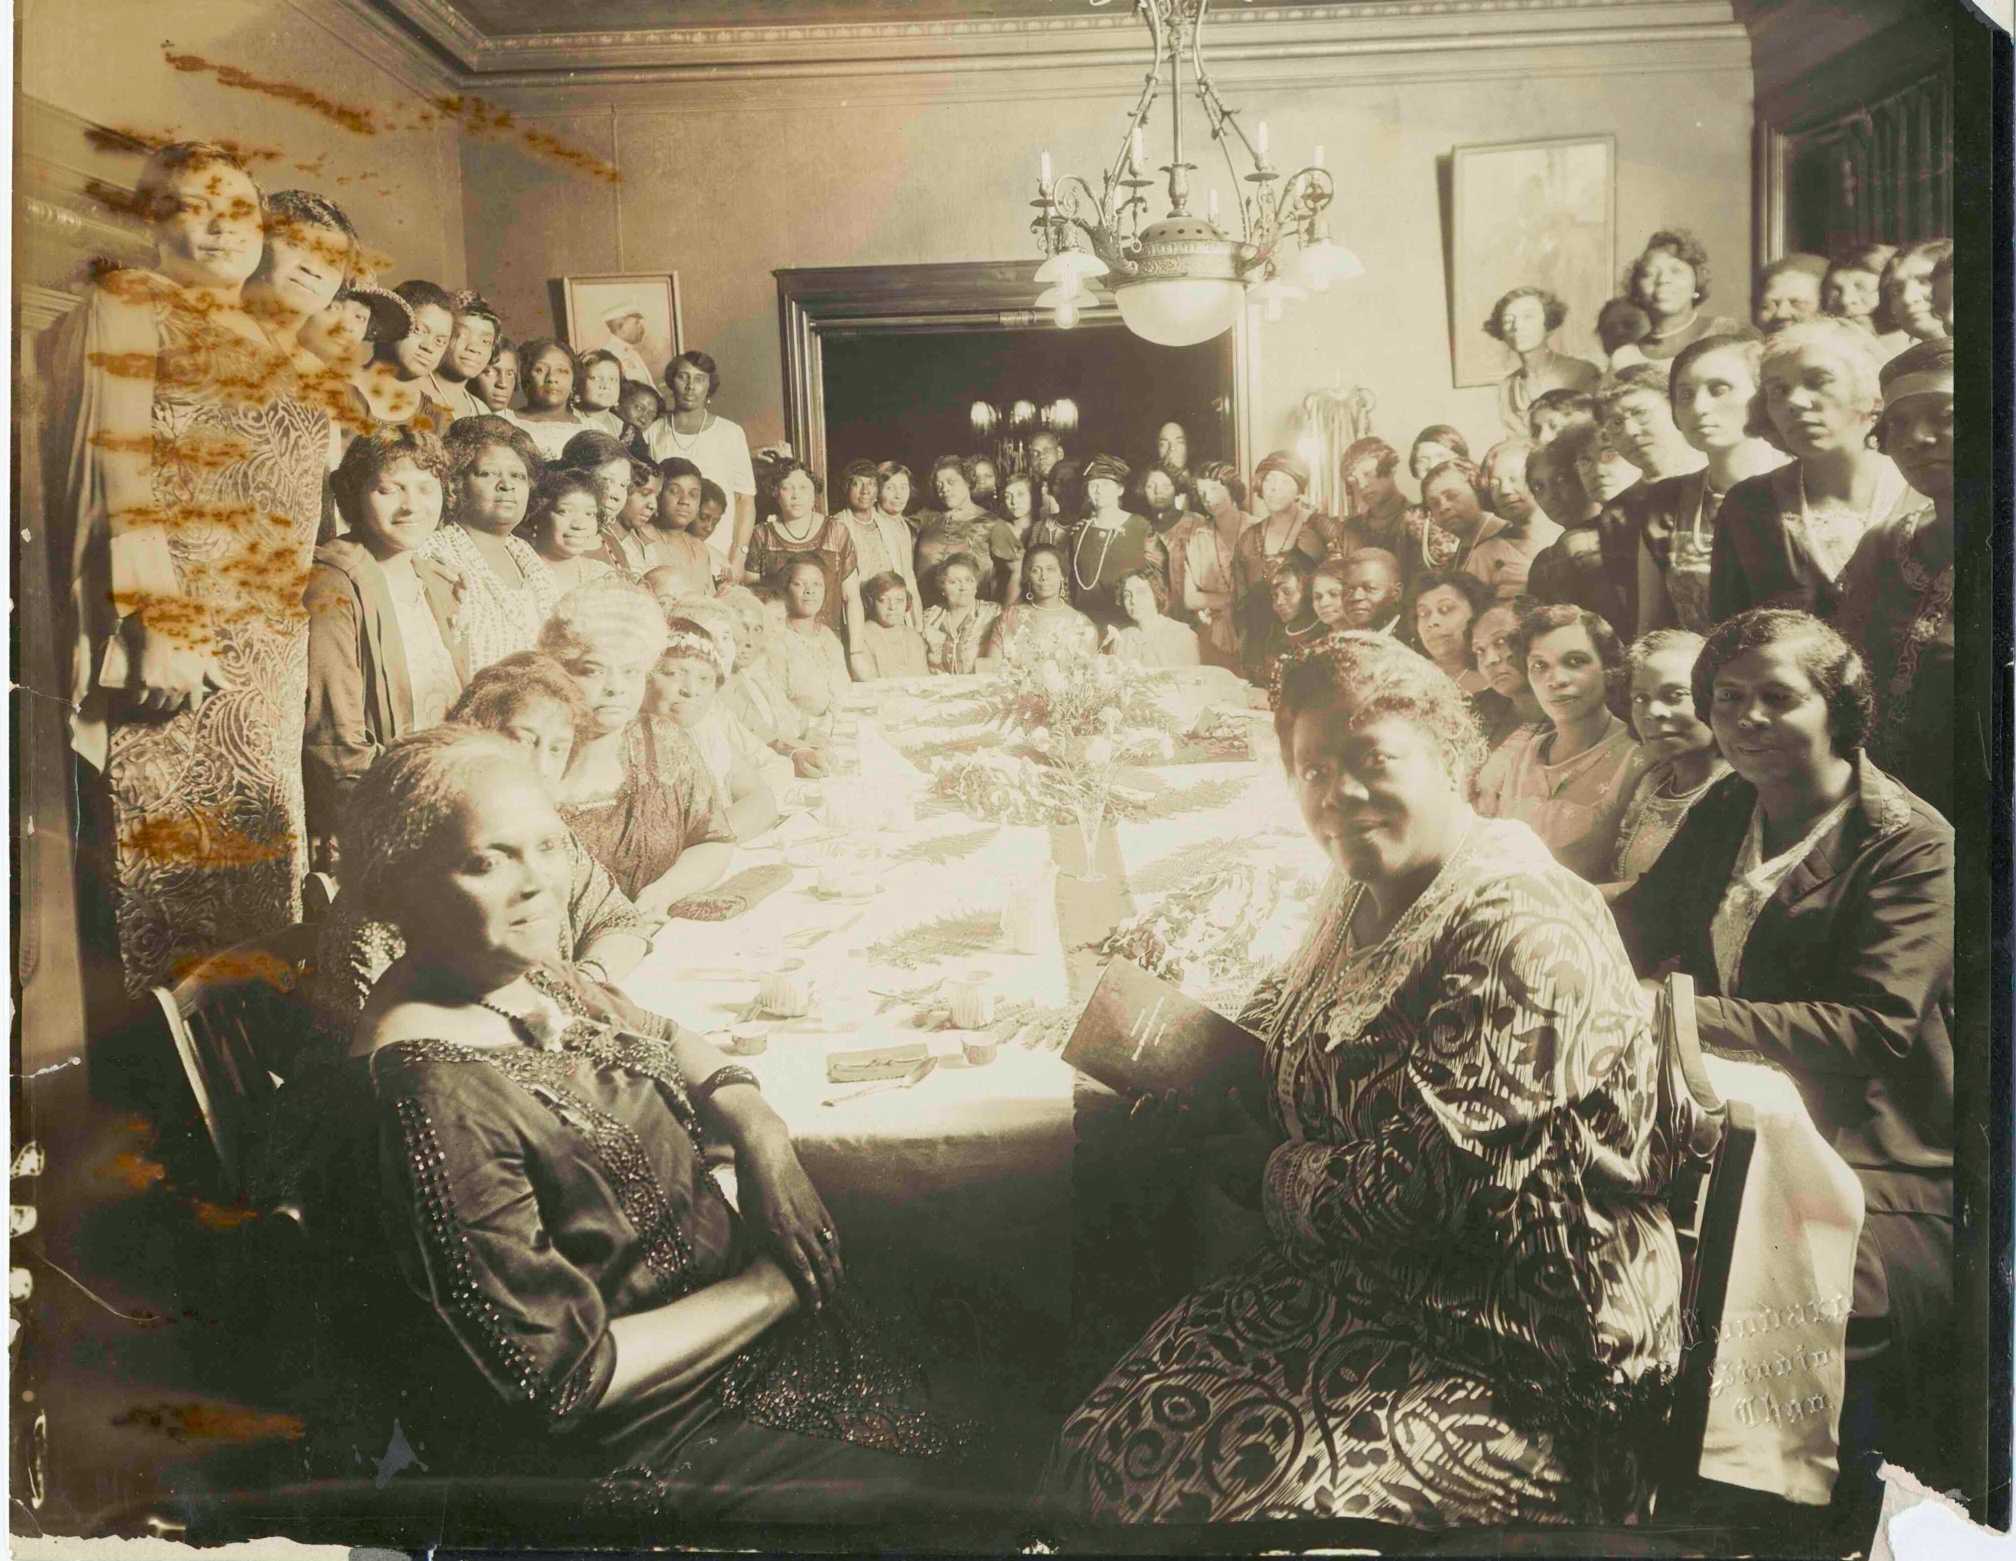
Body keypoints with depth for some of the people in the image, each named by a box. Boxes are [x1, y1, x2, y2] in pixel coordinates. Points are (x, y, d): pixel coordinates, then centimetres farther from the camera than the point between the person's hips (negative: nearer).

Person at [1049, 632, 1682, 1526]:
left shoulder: (1522, 934, -20)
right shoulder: (1361, 900, 9)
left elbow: (1431, 1180, -24)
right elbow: (1290, 1059, 18)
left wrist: (1276, 1175, -7)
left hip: (1522, 1359, -8)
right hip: (1357, 1283, 8)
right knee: (1105, 1442, -6)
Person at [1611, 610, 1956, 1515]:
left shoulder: (1913, 845, -8)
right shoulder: (1722, 813, 13)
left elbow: (1875, 1026, -19)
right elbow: (1636, 930, 9)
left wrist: (1686, 1014, -28)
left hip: (1864, 1153, -5)